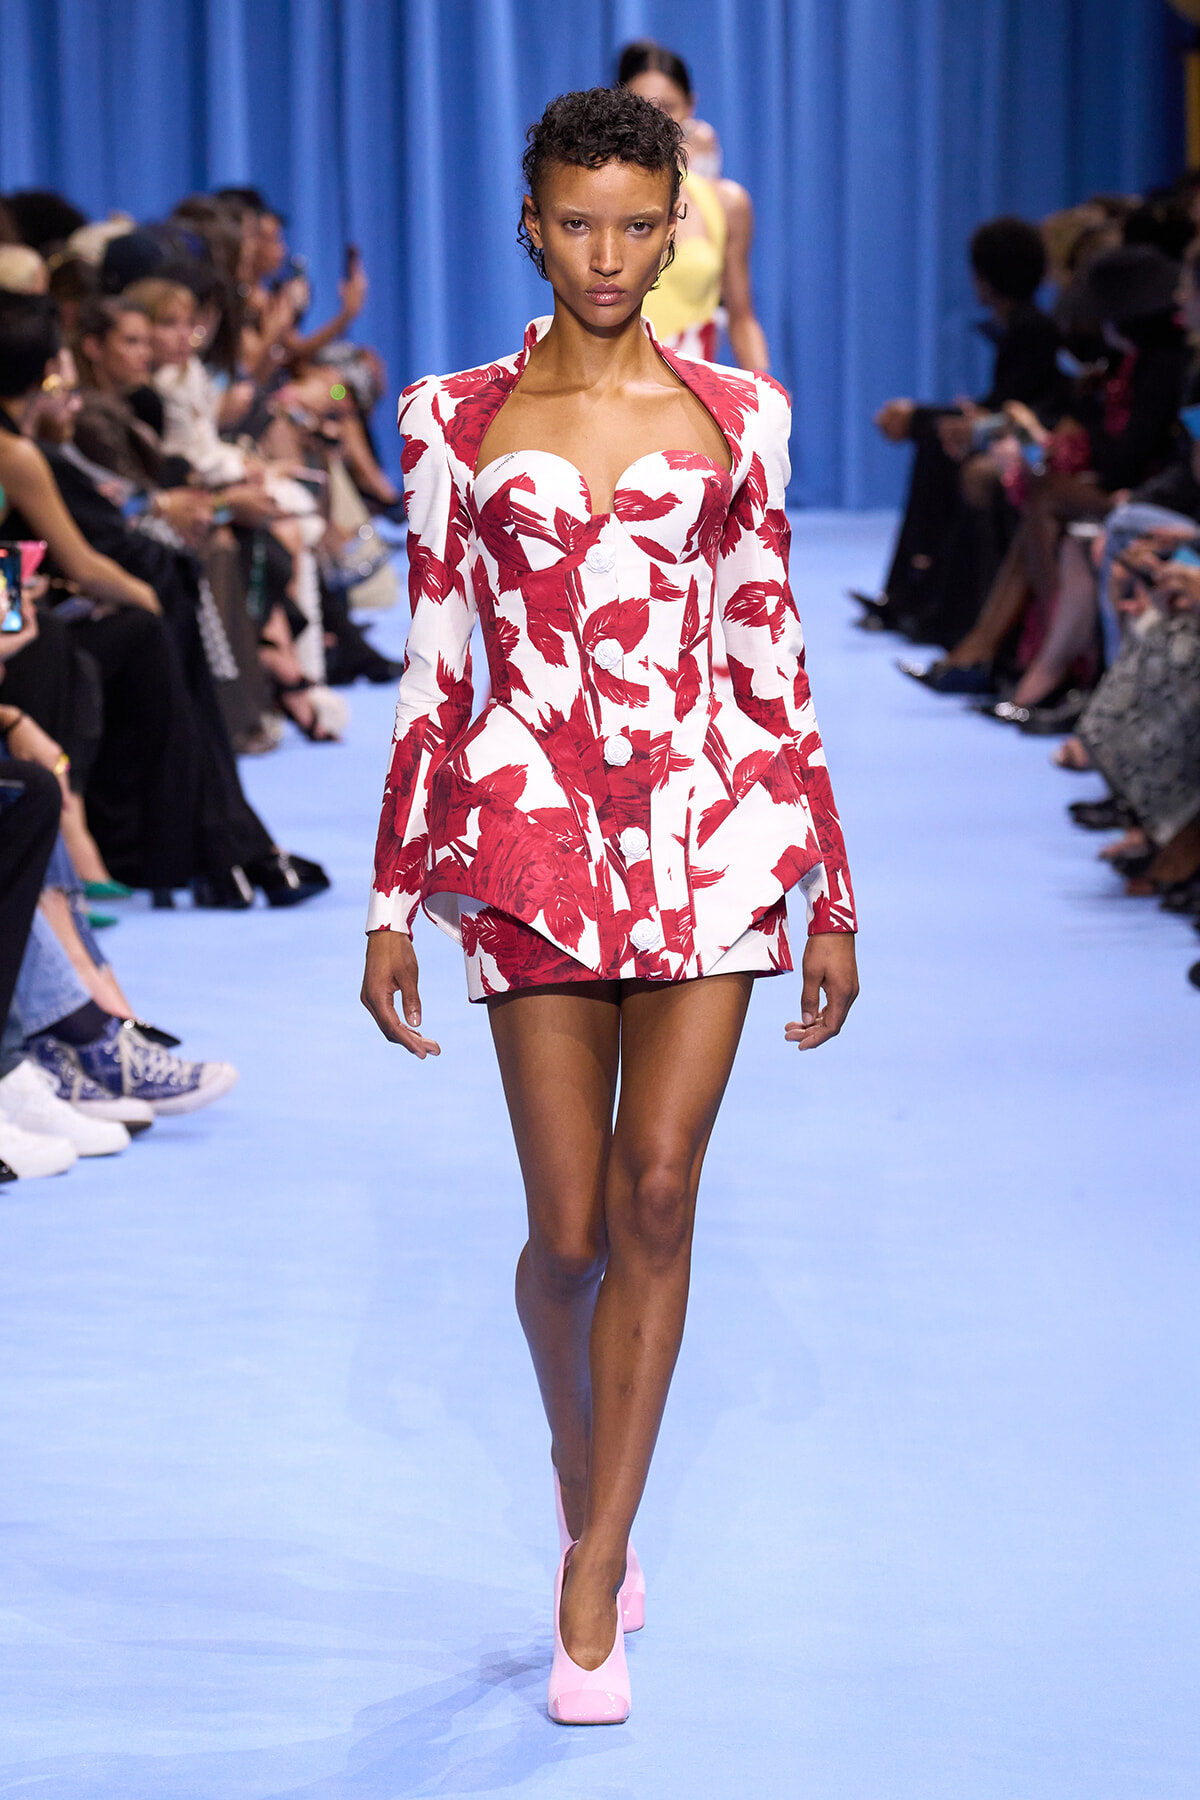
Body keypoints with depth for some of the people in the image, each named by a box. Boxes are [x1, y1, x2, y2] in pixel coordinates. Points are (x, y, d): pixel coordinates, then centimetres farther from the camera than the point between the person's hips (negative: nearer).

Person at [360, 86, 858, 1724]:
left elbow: (773, 659, 9)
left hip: (711, 825, 0)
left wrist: (834, 898, 8)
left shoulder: (735, 416, 7)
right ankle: (588, 1485, 33)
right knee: (573, 1228, 2)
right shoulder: (460, 422, 5)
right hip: (534, 835, 0)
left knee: (658, 1195, -8)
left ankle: (592, 1585, 1)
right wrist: (393, 903, 4)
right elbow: (431, 671, 7)